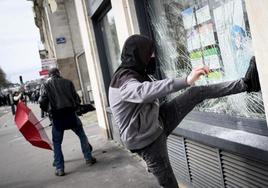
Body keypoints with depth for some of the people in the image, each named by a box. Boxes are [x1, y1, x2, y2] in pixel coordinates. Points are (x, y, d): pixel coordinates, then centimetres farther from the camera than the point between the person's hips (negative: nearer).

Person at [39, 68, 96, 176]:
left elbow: (42, 102, -4)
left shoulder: (46, 85, 6)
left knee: (57, 143, 11)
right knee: (82, 135, 19)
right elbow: (76, 98, 6)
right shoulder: (67, 82, 8)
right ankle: (88, 158, 20)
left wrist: (48, 110, 15)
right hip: (70, 113, 1)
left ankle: (59, 168, 9)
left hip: (57, 116, 0)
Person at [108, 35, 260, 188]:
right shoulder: (124, 81, -26)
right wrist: (186, 81, -54)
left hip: (158, 121, 8)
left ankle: (247, 83, 2)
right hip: (147, 141, -8)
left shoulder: (138, 73, 6)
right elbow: (146, 92, -47)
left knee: (196, 92, -3)